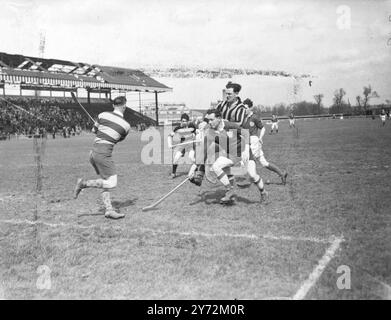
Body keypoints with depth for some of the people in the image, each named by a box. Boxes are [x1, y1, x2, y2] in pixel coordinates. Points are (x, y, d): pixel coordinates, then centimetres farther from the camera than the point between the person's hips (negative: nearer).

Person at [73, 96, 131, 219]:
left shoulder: (103, 115, 4)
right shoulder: (126, 125, -3)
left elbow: (94, 130, 17)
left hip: (93, 152, 7)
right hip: (104, 153, -7)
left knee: (106, 181, 12)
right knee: (111, 183, -1)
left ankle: (108, 209, 7)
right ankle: (84, 183, -8)